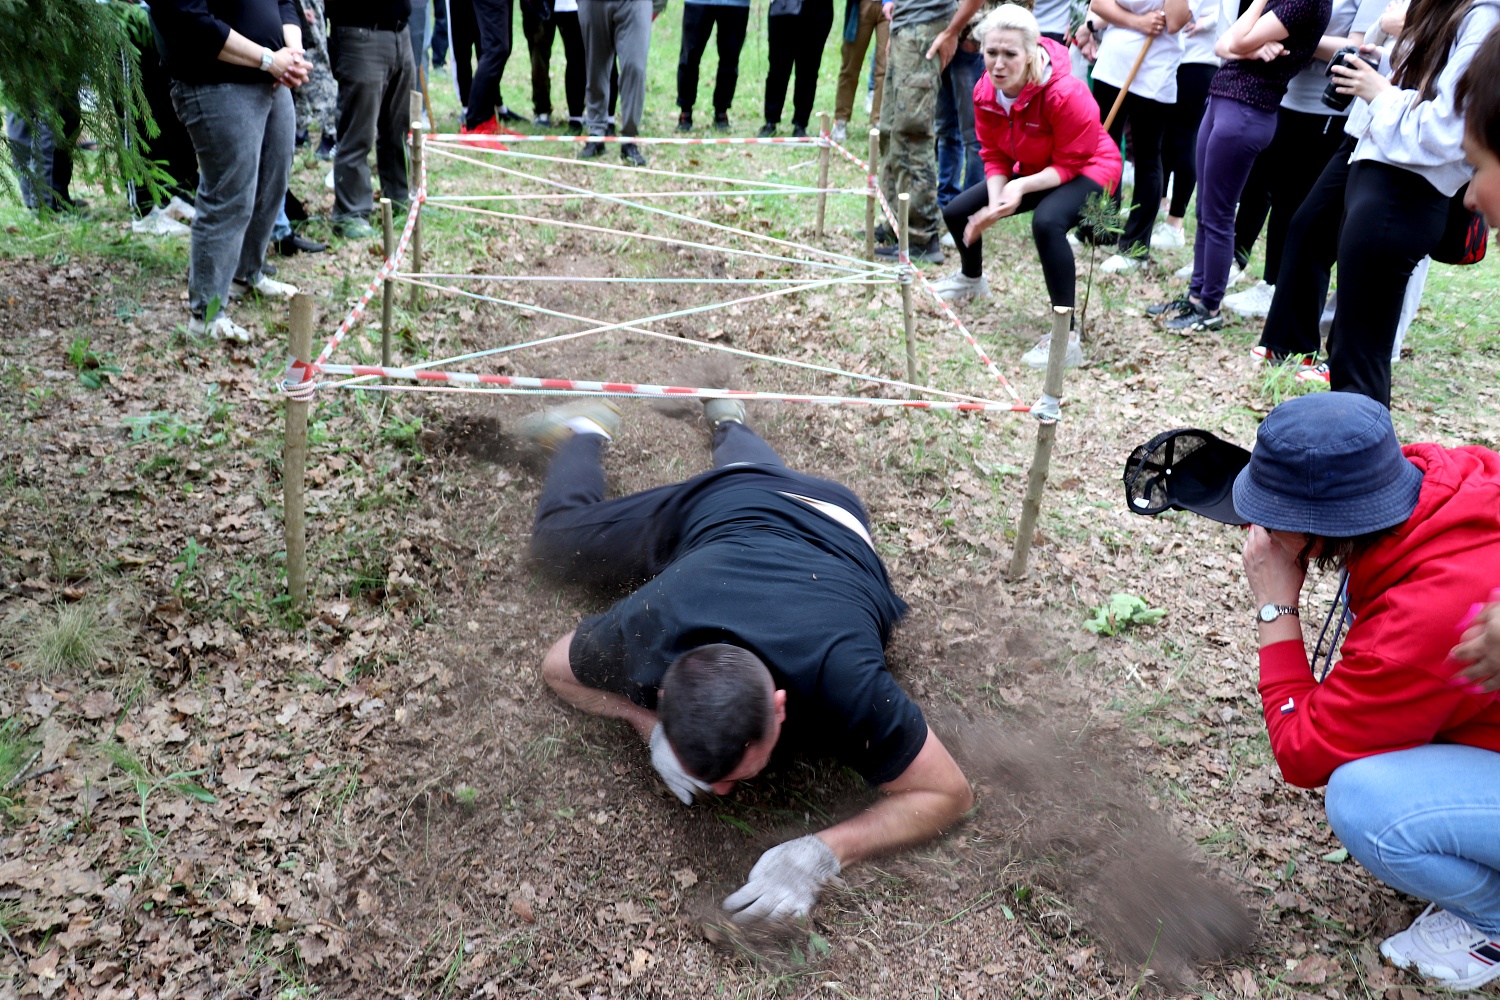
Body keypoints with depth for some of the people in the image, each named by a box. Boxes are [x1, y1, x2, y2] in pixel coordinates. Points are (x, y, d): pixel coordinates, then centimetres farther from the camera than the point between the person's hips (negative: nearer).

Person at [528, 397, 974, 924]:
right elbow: (558, 668, -20)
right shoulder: (641, 636, -44)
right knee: (557, 539, 25)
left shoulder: (848, 686, -51)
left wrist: (823, 853, -52)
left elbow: (949, 793, -37)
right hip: (714, 504, 0)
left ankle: (728, 420, 61)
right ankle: (585, 431, 46)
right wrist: (650, 727, -38)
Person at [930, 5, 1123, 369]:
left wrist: (1022, 188, -40)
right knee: (956, 212, 8)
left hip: (1086, 171, -8)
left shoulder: (1066, 94, -34)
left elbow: (1069, 164, -27)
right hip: (1032, 171, 8)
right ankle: (971, 278, 44)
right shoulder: (985, 92, -14)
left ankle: (1066, 339, -35)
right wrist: (996, 204, -21)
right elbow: (995, 156, -5)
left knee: (1047, 222, -40)